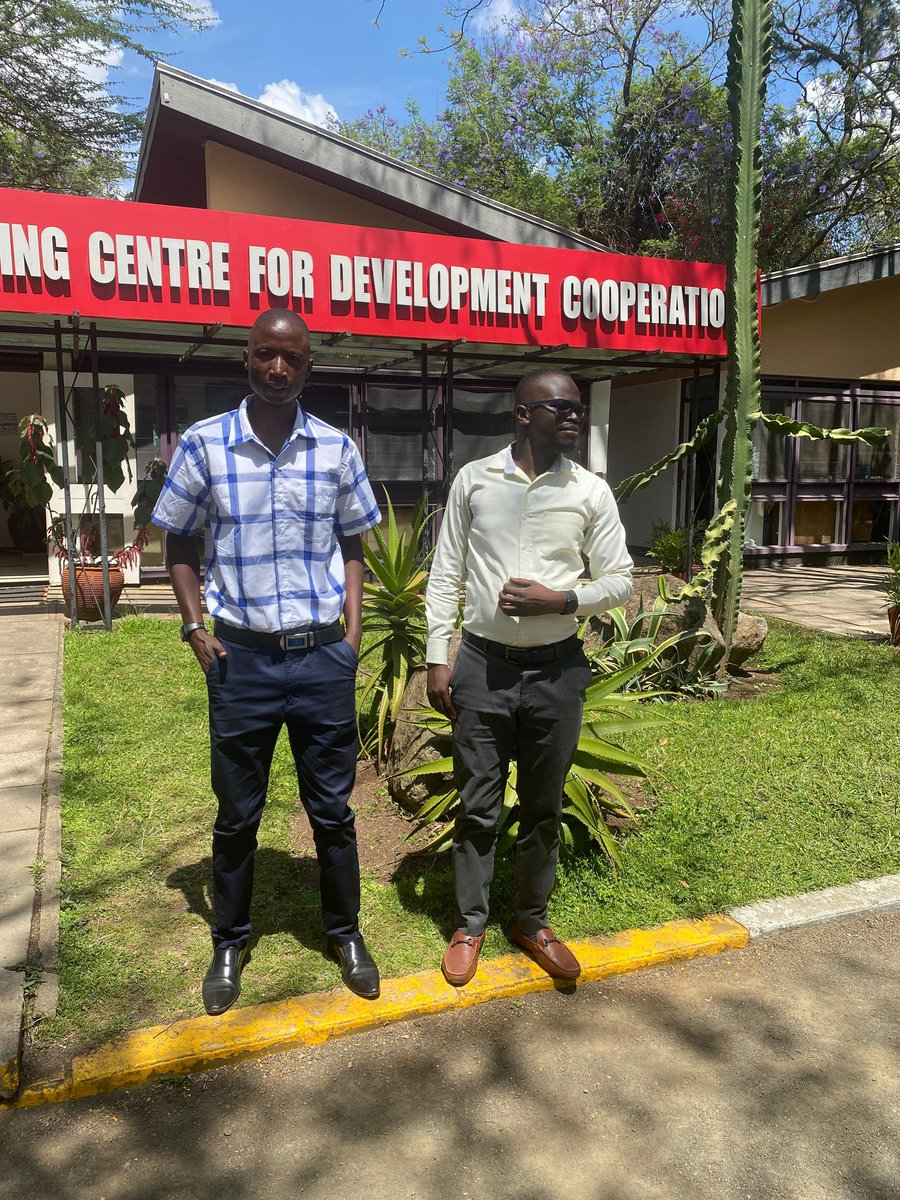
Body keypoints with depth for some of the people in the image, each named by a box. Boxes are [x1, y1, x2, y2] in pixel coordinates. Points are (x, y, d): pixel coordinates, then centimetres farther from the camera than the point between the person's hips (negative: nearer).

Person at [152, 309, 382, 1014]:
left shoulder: (336, 448, 1)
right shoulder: (203, 445, -3)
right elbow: (180, 547, 7)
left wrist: (352, 633, 1)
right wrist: (195, 627, -3)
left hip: (323, 657, 1)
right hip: (241, 657, 0)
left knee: (332, 809, 12)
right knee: (237, 815, 13)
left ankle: (345, 932, 33)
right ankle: (230, 942, 35)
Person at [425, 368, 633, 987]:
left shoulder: (591, 491, 0)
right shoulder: (474, 480, 0)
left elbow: (620, 581, 3)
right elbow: (446, 574, 2)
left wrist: (560, 600, -14)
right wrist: (438, 658, -1)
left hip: (556, 669, 1)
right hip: (482, 665, -1)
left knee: (544, 806, 14)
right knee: (477, 804, 9)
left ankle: (533, 922, 34)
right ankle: (470, 924, 29)